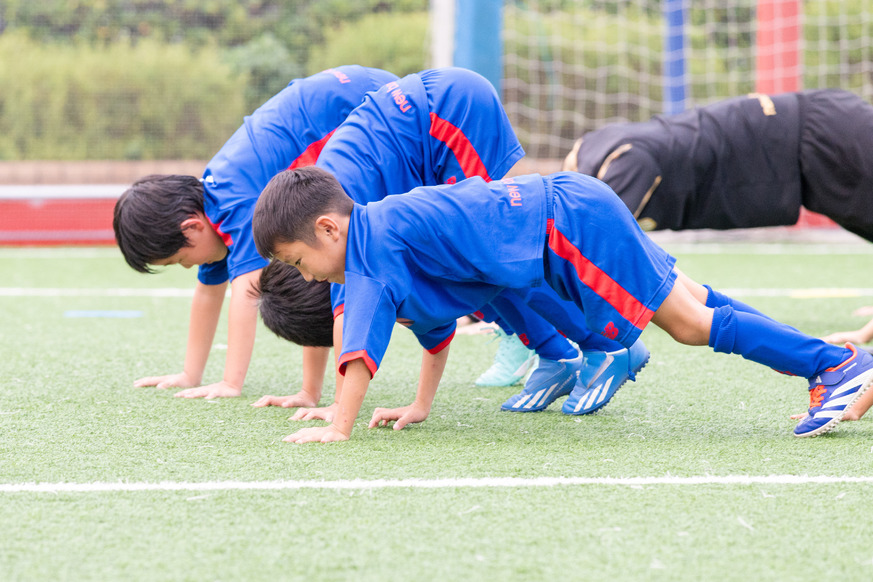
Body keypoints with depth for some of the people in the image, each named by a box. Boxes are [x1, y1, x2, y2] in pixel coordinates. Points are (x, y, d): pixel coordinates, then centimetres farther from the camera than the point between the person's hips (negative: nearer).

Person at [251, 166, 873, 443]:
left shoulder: (373, 244, -16)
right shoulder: (386, 229, 13)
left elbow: (362, 338, -27)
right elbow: (435, 324, 24)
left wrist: (340, 428, -29)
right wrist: (420, 406, 22)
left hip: (573, 225, -9)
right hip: (563, 205, 9)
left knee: (689, 322, -5)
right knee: (691, 304, 16)